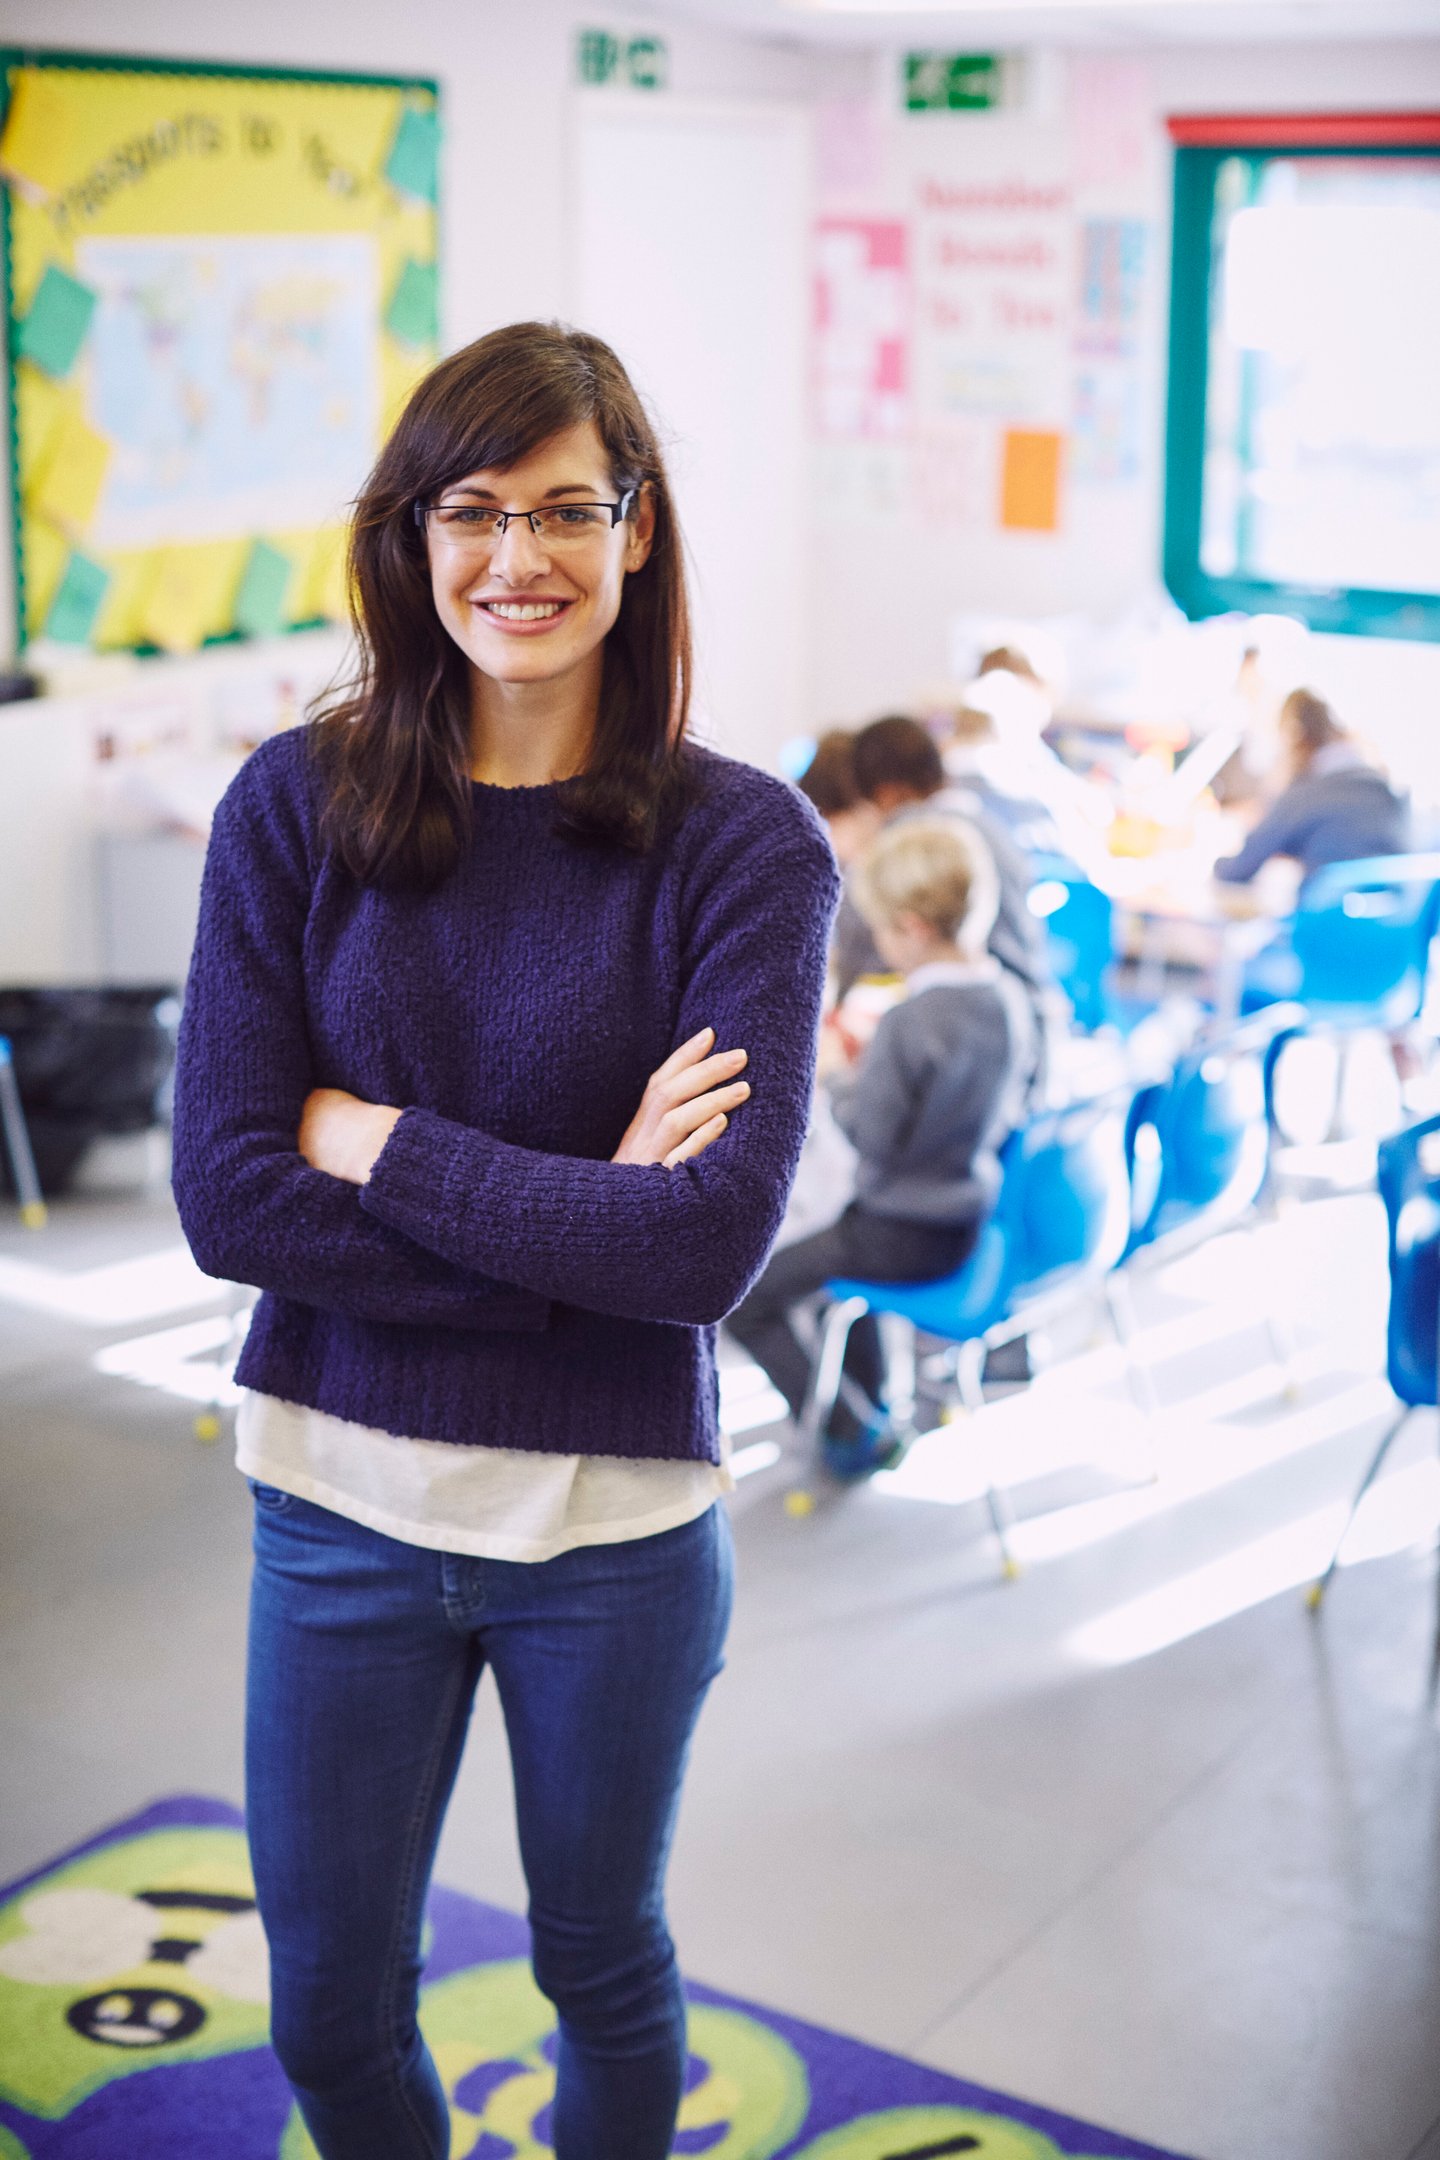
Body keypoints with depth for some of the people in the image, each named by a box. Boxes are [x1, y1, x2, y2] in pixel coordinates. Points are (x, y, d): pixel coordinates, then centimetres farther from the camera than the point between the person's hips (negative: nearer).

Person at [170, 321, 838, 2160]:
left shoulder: (740, 843, -12)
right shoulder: (295, 806, -7)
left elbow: (715, 1242, -20)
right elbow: (224, 1199, -13)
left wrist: (371, 1137, -17)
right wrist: (580, 1227, -18)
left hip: (615, 1519, -1)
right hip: (341, 1496, 2)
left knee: (603, 1963, 22)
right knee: (330, 2009, 18)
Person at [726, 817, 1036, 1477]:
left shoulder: (908, 1025, -28)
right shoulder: (1009, 996, -4)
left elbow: (872, 1137, -23)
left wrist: (840, 1074, -4)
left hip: (907, 1234, -9)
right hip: (976, 1215, 9)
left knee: (744, 1298, 0)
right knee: (835, 1240, 36)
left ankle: (854, 1431, 4)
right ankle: (869, 1397, 41)